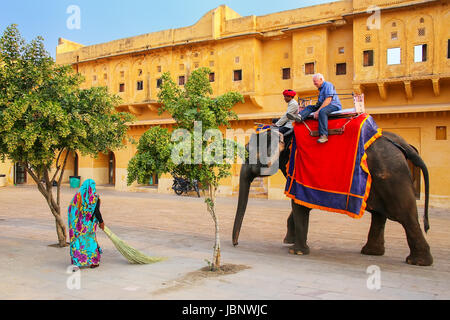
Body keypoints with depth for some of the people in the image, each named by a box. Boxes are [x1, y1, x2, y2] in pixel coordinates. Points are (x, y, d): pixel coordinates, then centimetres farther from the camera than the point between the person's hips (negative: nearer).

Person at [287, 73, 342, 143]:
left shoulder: (328, 85, -8)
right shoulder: (321, 88, 22)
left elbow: (328, 100, -20)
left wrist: (318, 111, -23)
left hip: (334, 105, -10)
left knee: (322, 111, -36)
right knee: (310, 107, 1)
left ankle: (324, 135, -43)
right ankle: (300, 117, -29)